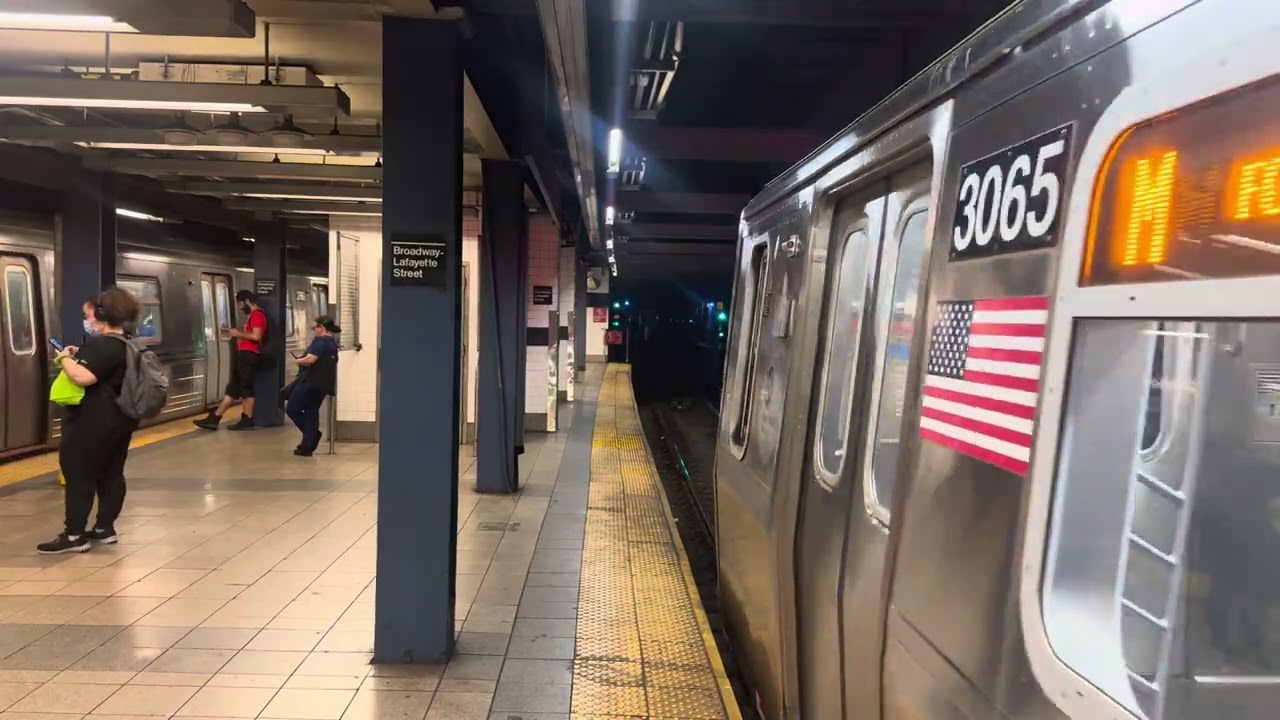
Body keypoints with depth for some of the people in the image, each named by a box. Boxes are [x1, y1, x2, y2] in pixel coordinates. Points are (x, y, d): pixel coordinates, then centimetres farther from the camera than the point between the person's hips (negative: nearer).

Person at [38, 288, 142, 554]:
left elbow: (82, 377, -29)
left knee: (79, 476, -2)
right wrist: (79, 356, 12)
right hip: (118, 420, 10)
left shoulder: (103, 346, -19)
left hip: (92, 424, -10)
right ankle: (105, 528, 19)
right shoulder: (127, 346, 12)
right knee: (111, 474, 12)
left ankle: (74, 536, 2)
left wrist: (65, 358, -12)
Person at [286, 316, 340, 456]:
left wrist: (298, 361, -5)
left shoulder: (320, 341, -14)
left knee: (292, 409, 0)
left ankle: (313, 434, -4)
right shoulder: (333, 342, 16)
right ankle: (307, 446, 9)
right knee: (311, 412, 11)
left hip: (311, 381, -9)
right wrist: (303, 360, 17)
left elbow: (310, 359, -25)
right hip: (324, 384, 9)